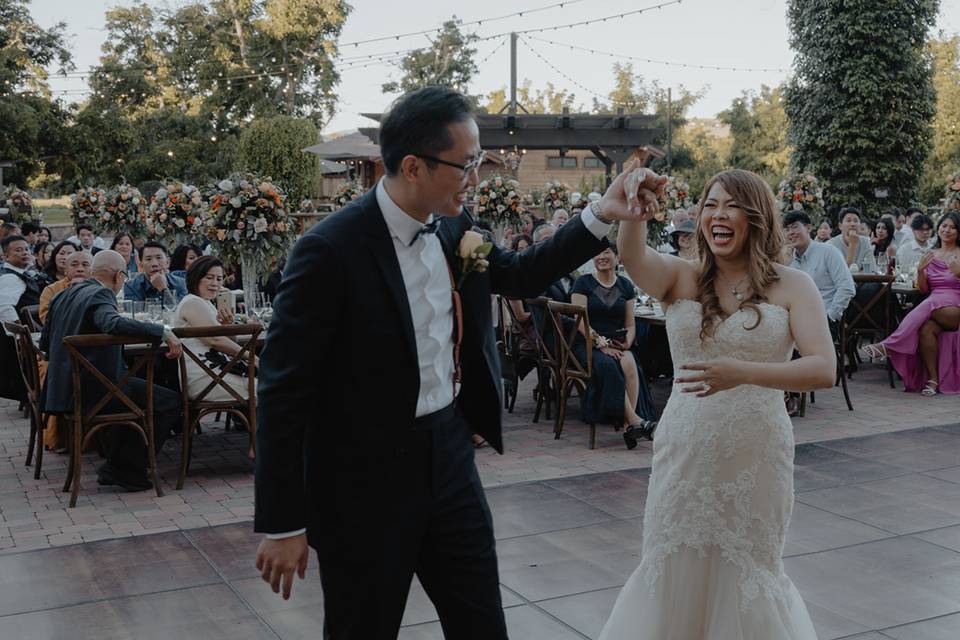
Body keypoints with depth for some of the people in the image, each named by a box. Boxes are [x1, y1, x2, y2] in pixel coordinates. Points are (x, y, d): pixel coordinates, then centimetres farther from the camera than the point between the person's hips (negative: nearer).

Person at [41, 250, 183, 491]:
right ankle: (126, 469, -3)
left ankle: (115, 465, 27)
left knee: (138, 388, 33)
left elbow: (45, 343, 21)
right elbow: (114, 324, -37)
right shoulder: (100, 296, -14)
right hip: (96, 389, -10)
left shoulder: (66, 294, 13)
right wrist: (164, 332, -35)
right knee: (170, 401, -8)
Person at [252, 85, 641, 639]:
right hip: (365, 481, -6)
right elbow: (284, 392, -17)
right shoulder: (331, 250, -20)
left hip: (451, 456, 6)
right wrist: (282, 525, -14)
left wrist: (603, 217, 7)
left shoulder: (455, 225, 0)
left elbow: (519, 276, 19)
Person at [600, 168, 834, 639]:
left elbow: (824, 369, -14)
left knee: (746, 573, 15)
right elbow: (630, 256, -19)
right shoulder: (680, 278, 1)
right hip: (683, 453, 1)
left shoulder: (792, 286, -3)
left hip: (755, 454, -1)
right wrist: (636, 213, -40)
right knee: (673, 569, 14)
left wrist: (743, 373, -28)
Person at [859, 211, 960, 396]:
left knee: (930, 306, -36)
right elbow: (923, 289, 14)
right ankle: (932, 379, -28)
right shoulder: (931, 255, 20)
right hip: (933, 303, 3)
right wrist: (920, 270, -3)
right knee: (926, 329, -33)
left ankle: (889, 346, -37)